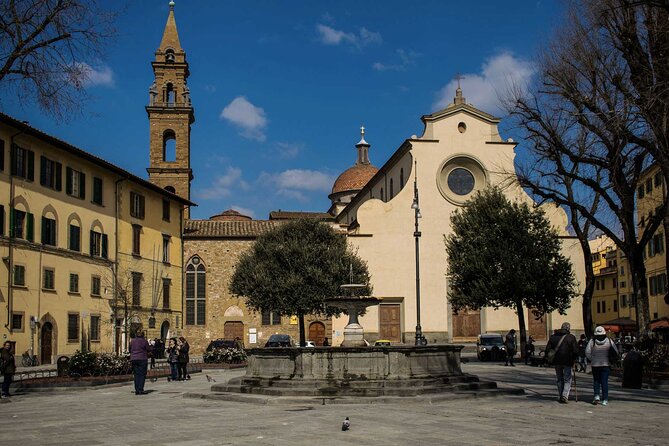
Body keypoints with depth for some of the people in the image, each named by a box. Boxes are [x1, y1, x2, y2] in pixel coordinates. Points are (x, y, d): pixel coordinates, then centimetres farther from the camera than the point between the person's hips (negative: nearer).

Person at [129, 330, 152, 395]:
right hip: (142, 359, -4)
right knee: (142, 374, 0)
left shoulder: (132, 341, 6)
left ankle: (137, 390, 6)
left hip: (133, 359, 4)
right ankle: (141, 390, -6)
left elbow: (130, 350, 14)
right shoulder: (144, 341, -6)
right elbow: (149, 350, 0)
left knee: (136, 375, 8)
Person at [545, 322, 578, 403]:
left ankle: (560, 396, 15)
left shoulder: (553, 337, 6)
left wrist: (551, 359, 12)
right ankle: (565, 395, -12)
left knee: (560, 380, 16)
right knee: (567, 380, 4)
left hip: (557, 362, 4)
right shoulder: (571, 337, -5)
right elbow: (576, 351, -9)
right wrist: (573, 360, 4)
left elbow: (547, 349, 5)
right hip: (567, 362, -3)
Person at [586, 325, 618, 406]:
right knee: (604, 382, 3)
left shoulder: (592, 341, -3)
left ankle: (597, 396, -1)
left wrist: (592, 359, 8)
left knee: (596, 381, 14)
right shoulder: (609, 341, -1)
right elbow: (616, 352, -1)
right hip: (606, 365, 0)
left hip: (595, 365, 0)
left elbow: (587, 352, -6)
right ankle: (605, 400, 1)